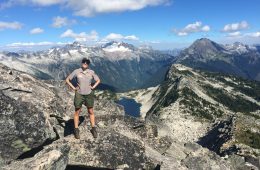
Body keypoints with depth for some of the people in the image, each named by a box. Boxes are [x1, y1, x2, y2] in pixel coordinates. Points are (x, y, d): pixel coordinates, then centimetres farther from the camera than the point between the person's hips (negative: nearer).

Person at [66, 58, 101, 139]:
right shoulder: (76, 71, -7)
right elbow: (67, 80, 2)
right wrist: (73, 88, -6)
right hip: (79, 94, -1)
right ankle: (76, 130, 20)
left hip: (89, 94, 2)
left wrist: (93, 87, -1)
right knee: (77, 112, 7)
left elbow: (98, 80, 11)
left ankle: (93, 129, 23)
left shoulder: (91, 72, -2)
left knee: (91, 111, 10)